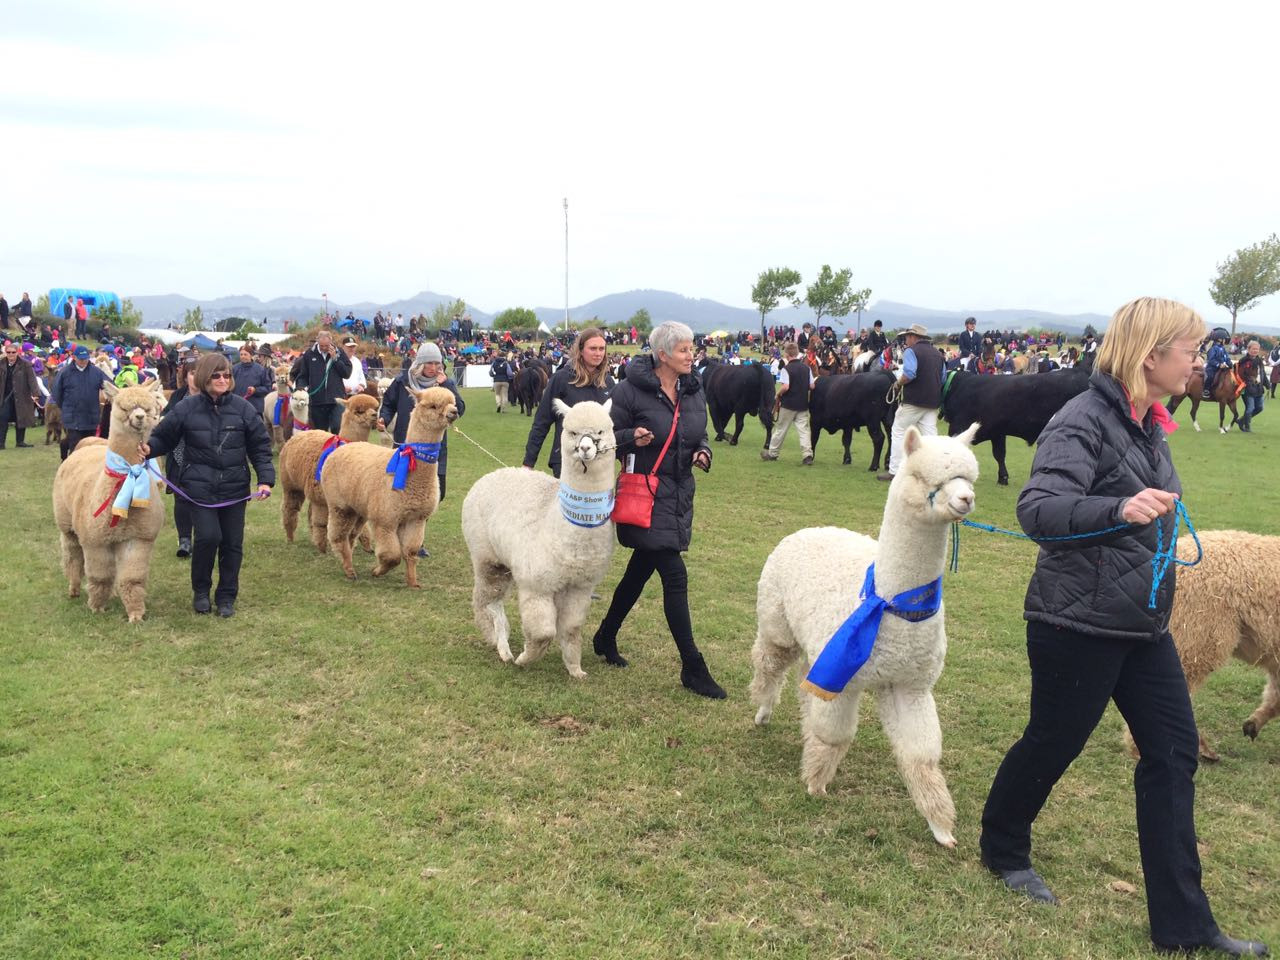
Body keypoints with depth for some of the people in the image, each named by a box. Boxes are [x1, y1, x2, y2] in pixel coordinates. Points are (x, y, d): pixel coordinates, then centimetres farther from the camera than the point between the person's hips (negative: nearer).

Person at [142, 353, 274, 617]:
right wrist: (150, 448, -17)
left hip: (234, 487, 2)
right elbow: (164, 437, 5)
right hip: (199, 486, -2)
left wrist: (265, 479, -6)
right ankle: (200, 590, 11)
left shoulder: (242, 408, 0)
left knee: (232, 542, 6)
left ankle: (226, 596, 23)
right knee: (208, 536, -14)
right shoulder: (187, 408, -2)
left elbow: (260, 446, 3)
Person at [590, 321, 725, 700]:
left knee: (640, 571, 17)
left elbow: (700, 437, 18)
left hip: (680, 497, 7)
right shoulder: (632, 390, -12)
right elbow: (608, 437, -7)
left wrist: (703, 453, -3)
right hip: (646, 496, -7)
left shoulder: (693, 392, 7)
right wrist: (632, 438, -27)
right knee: (675, 577, -10)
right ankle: (692, 667, -2)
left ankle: (606, 637, 37)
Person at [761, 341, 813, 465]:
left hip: (788, 405, -4)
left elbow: (785, 387, -23)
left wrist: (778, 395, -6)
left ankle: (772, 453, 21)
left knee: (780, 429, 9)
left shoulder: (786, 369, -13)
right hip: (803, 404, 4)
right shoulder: (806, 368, 3)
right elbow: (812, 386, 3)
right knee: (803, 429, 4)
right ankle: (808, 455, -7)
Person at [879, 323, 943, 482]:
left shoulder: (911, 351, -7)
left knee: (898, 433, 5)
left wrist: (899, 382, -5)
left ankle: (894, 471, 6)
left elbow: (909, 374, -22)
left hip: (913, 401, -6)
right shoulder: (937, 353, 16)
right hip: (933, 402, 6)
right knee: (930, 436, 5)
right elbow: (942, 378, 22)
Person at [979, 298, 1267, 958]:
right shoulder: (1083, 421, -18)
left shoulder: (1146, 426, 9)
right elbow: (1037, 509, -29)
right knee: (1052, 744, 8)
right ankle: (1002, 850, 36)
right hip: (1077, 624, -9)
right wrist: (1119, 510, -42)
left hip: (1142, 625, 9)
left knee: (1174, 753, 7)